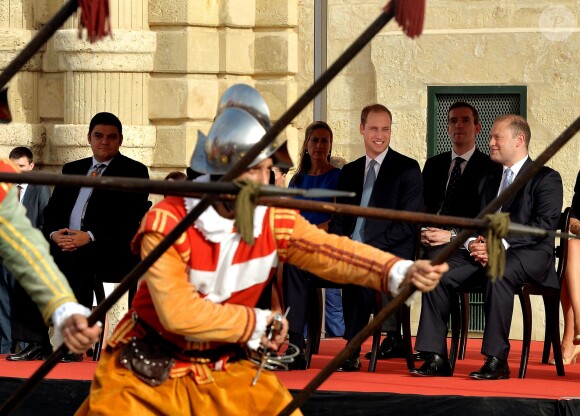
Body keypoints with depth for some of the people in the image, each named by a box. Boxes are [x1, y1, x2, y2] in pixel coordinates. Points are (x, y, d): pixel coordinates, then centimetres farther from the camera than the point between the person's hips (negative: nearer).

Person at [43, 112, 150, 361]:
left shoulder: (134, 172, 4)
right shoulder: (72, 170, 22)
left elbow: (131, 219, -8)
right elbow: (53, 210, 18)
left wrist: (91, 237, -18)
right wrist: (54, 233, -5)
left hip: (112, 250, -5)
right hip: (66, 243, 5)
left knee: (75, 260, -29)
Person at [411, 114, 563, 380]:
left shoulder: (546, 179, 4)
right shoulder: (487, 181, 27)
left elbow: (545, 224, -10)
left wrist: (501, 244, -20)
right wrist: (473, 243, -3)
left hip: (530, 255, -6)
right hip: (485, 252, 7)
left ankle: (497, 360, -36)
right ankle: (437, 358, -21)